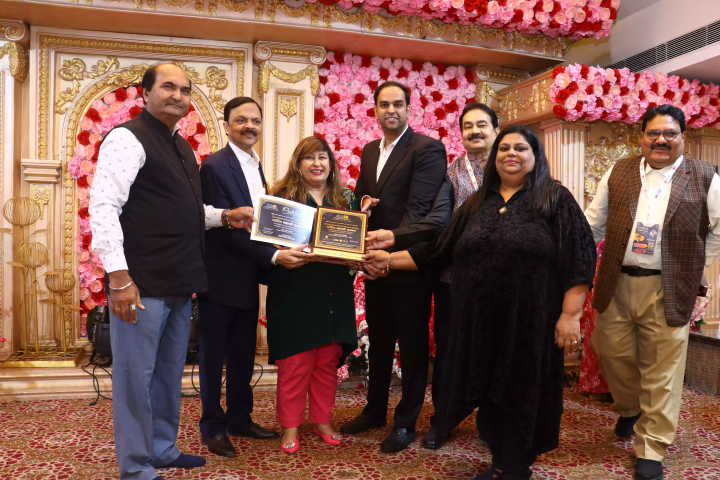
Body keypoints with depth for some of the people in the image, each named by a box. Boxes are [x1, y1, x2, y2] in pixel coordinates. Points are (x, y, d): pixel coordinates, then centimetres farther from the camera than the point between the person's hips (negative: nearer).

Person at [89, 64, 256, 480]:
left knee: (170, 373, 19)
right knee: (136, 376, 3)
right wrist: (119, 276, -23)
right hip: (141, 284, -9)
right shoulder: (128, 138, -10)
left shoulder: (182, 147, 17)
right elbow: (103, 207, -18)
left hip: (179, 283, 9)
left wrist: (224, 216, 8)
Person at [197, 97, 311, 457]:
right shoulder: (215, 166, -14)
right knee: (214, 356, 7)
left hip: (247, 278, 8)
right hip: (220, 278, -7)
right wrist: (273, 255, -24)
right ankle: (213, 427, 22)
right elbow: (225, 227, -20)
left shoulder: (255, 166, 12)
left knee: (243, 355, 17)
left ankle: (239, 419, 31)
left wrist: (274, 255, 0)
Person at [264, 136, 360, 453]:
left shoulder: (345, 198, 11)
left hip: (334, 294, 4)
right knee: (295, 362, 2)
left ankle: (322, 421, 24)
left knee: (328, 361, 10)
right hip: (295, 291, -3)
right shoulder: (283, 197, 0)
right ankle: (290, 426, 16)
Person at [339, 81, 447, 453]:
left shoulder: (427, 149, -12)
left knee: (412, 346, 7)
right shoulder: (370, 150, 12)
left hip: (408, 266, -7)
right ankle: (374, 411, 36)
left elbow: (419, 209, -20)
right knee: (378, 341, 19)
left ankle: (406, 423, 22)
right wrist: (363, 201, -6)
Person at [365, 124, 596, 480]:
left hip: (529, 323, -4)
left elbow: (579, 257, -7)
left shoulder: (555, 199, 0)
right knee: (489, 392, 10)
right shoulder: (476, 205, 14)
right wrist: (390, 259, 12)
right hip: (481, 324, 4)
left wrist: (569, 315, -13)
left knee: (522, 394, 7)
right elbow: (438, 250, 16)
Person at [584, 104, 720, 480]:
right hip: (616, 284, 3)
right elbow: (594, 222, 12)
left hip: (668, 290, -2)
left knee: (661, 371, 3)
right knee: (612, 352, 13)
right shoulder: (618, 173, 8)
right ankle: (631, 408, 44)